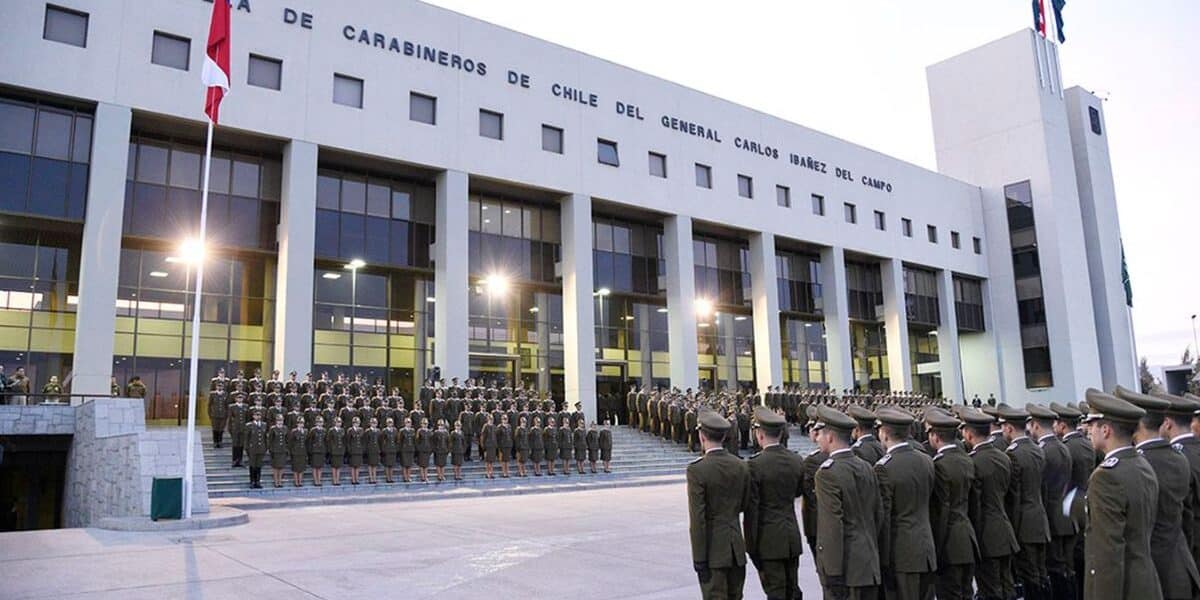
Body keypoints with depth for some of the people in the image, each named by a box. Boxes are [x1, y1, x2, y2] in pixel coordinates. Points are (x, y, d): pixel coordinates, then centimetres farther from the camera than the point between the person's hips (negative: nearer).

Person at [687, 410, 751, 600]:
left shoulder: (697, 469, -17)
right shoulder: (741, 466, 0)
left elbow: (697, 519, -17)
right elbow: (744, 506, 10)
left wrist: (699, 559, -12)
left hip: (713, 548, -5)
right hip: (737, 546, 5)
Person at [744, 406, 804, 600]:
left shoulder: (755, 464, -17)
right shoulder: (797, 461, 0)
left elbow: (751, 509, -14)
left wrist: (751, 547, -8)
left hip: (768, 540, -5)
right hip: (793, 537, 6)